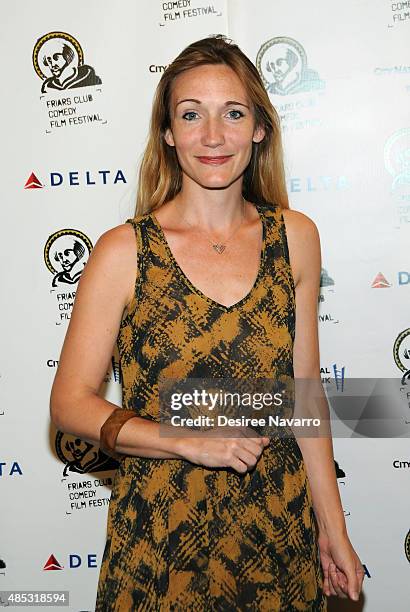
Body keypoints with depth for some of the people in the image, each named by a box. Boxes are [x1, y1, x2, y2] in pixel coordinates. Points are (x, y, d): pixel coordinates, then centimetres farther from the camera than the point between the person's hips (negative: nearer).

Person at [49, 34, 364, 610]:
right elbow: (70, 401, -7)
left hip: (277, 529, 3)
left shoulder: (295, 237, -2)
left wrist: (333, 528, 5)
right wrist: (186, 440, -20)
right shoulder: (123, 251, -11)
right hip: (161, 538, -2)